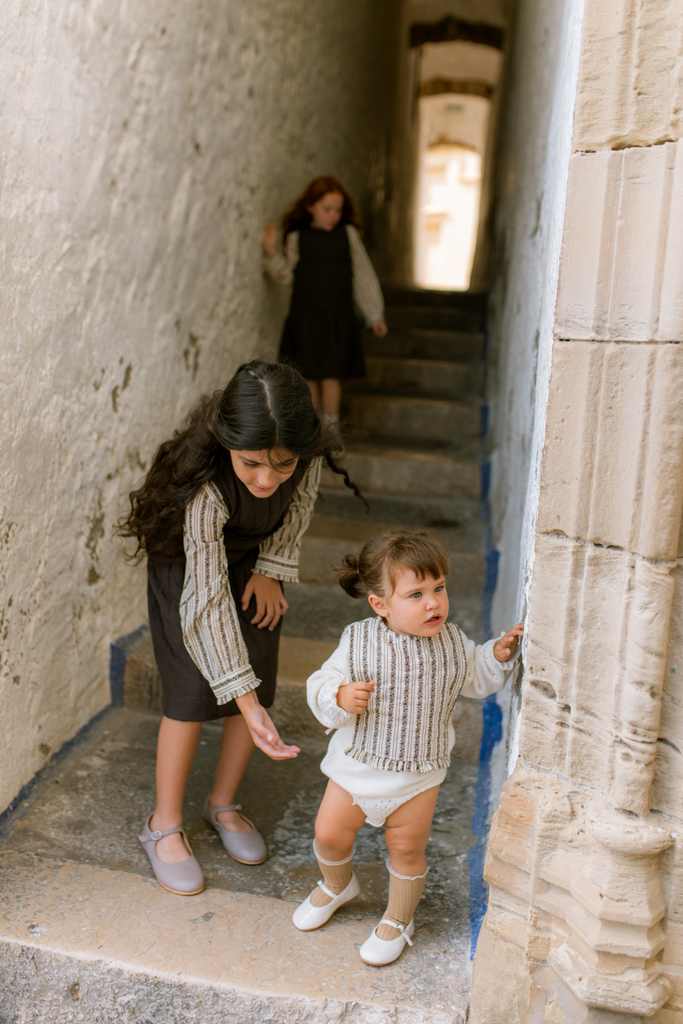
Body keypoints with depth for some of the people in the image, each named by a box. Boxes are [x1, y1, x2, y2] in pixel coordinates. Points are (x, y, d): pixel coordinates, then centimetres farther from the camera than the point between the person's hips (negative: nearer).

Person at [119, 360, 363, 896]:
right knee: (193, 692, -7)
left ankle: (224, 803, 24)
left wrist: (272, 570, -6)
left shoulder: (308, 453, -31)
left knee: (259, 682, 2)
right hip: (187, 564, -4)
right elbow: (209, 598, -37)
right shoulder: (203, 488, -41)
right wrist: (246, 705, -37)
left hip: (257, 559, 4)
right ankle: (165, 825, 14)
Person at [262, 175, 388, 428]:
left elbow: (363, 276, 7)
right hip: (304, 316, 1)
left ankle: (331, 428, 10)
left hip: (338, 318, -1)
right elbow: (286, 275, 3)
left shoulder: (348, 234, 5)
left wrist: (374, 315, 7)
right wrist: (272, 252, -11)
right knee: (308, 375, 7)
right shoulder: (297, 237, 4)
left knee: (331, 374, -3)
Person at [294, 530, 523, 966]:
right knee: (329, 835, 13)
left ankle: (398, 919, 40)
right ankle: (338, 886, 48)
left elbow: (476, 679, 10)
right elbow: (322, 686, -14)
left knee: (407, 849, 11)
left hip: (419, 773, 0)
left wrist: (499, 654, -7)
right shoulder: (359, 642, -17)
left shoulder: (452, 643, -9)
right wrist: (340, 697, -35)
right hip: (357, 765, 0)